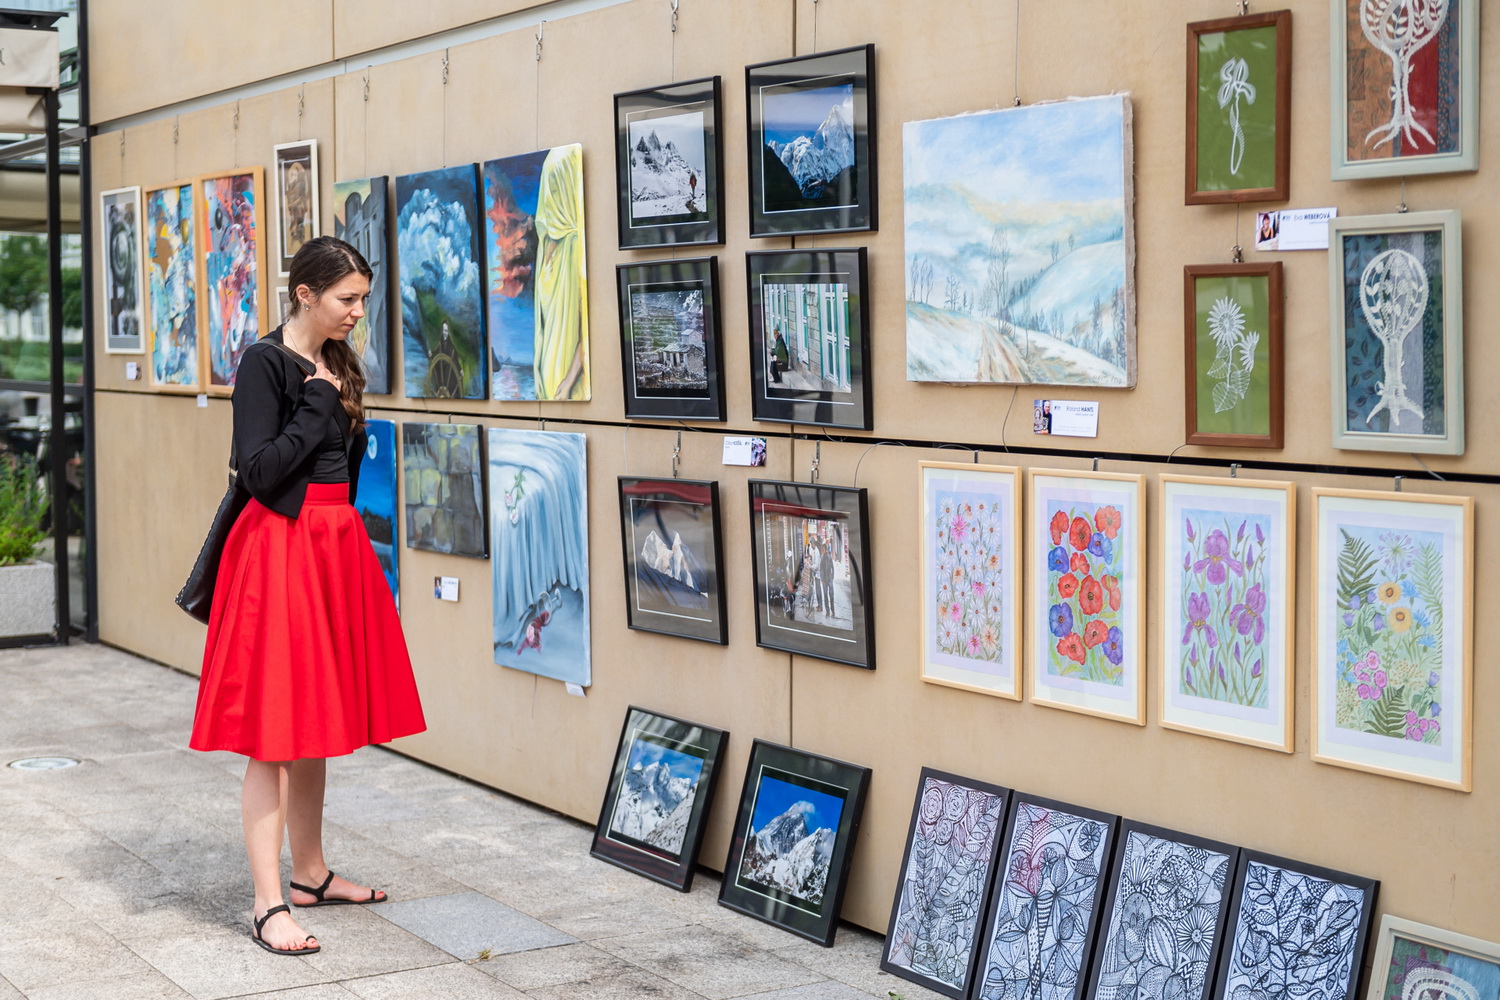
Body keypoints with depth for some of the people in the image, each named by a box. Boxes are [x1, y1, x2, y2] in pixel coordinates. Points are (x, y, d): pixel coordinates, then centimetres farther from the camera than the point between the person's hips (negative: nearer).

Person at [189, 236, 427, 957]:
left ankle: (310, 875, 26)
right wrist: (319, 407, -16)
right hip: (281, 547, -8)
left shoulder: (337, 364, 13)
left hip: (336, 545, 8)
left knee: (317, 725, 15)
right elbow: (258, 471, -20)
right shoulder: (265, 362, -11)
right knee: (274, 730, -7)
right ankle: (268, 905, -6)